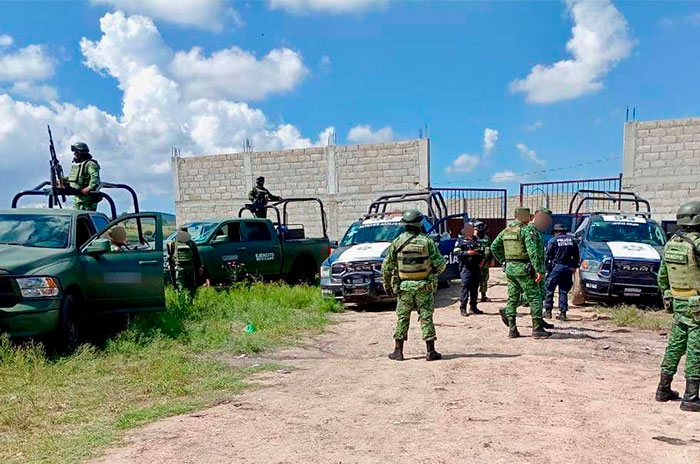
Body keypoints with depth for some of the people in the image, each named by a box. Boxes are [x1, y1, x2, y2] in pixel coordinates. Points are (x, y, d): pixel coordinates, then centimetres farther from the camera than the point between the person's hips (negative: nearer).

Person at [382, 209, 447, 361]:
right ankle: (430, 351, 8)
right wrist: (434, 273, 15)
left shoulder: (397, 242, -2)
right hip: (424, 285, -1)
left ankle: (398, 351, 12)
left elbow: (386, 266, 1)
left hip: (404, 286, 1)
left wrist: (387, 284, 12)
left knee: (402, 318, 10)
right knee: (426, 317, 5)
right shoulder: (427, 241, -6)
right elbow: (441, 263, -6)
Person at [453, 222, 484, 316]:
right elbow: (456, 252, -9)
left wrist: (481, 260, 6)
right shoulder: (460, 240, 0)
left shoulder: (477, 240, 17)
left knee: (475, 287, 9)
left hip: (476, 267, 6)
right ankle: (463, 308, -4)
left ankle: (473, 307, 18)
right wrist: (467, 253, -19)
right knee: (465, 287, -7)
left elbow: (482, 251, 22)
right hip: (466, 267, -6)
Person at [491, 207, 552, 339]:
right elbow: (533, 251, -20)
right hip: (523, 268, -7)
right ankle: (537, 329, 2)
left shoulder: (506, 231, 11)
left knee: (513, 298, 11)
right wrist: (539, 270, -19)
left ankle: (512, 329, 9)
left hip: (510, 268, 7)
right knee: (534, 298, 1)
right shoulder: (526, 230, -12)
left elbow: (494, 247, 17)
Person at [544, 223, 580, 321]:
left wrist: (546, 267, -1)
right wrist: (574, 266, 17)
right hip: (568, 268, 4)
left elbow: (547, 255, -6)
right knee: (564, 291, 9)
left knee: (549, 289, 5)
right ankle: (563, 313, 6)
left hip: (556, 267, -4)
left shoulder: (553, 240, -2)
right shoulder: (572, 240, 10)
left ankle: (548, 311, 5)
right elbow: (576, 256, 11)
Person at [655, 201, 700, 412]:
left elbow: (662, 275, 14)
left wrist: (666, 295, 23)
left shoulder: (671, 243, 6)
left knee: (675, 345, 16)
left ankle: (663, 389, 23)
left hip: (677, 302, 7)